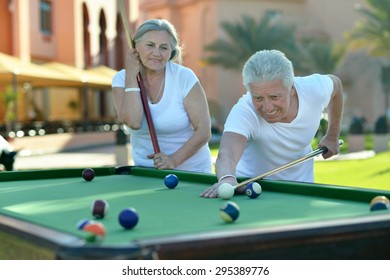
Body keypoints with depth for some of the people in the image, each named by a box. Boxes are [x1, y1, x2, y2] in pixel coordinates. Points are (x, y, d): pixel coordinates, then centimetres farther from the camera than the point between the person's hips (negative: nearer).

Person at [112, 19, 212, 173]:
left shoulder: (184, 77, -10)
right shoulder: (122, 78, -4)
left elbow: (204, 131, -11)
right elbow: (133, 122, -20)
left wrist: (174, 160, -22)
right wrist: (131, 76, -17)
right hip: (145, 168, 2)